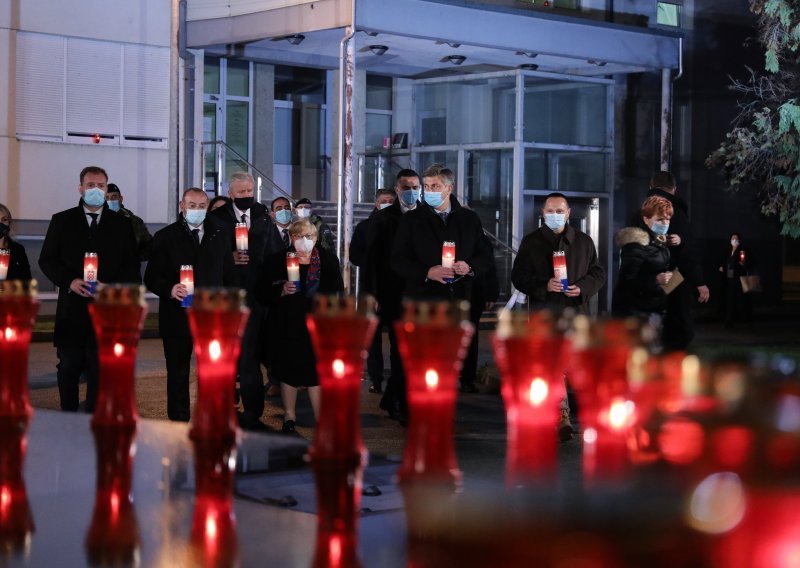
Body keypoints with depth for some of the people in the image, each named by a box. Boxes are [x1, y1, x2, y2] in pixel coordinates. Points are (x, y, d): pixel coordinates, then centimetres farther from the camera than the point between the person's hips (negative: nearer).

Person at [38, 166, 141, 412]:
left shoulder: (121, 224, 9)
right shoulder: (61, 221, 9)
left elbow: (132, 265, 6)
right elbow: (47, 260, 5)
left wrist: (112, 286, -11)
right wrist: (70, 281, -11)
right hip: (71, 308, 0)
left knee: (100, 370, 0)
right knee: (68, 367, 4)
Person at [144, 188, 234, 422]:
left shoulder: (219, 237, 11)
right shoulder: (165, 237, 2)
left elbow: (228, 276, 14)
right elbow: (152, 278, -1)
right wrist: (170, 289, -21)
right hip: (177, 317, -2)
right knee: (177, 375, 5)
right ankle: (179, 423, 14)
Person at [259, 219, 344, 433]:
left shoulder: (328, 260, 4)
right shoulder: (276, 261, 4)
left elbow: (336, 293, 4)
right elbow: (264, 291, 3)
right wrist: (281, 291, -15)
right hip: (286, 329, 1)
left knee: (316, 374, -5)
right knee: (288, 373, 9)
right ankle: (289, 417, 23)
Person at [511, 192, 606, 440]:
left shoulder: (584, 241, 10)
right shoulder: (531, 242, 5)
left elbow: (598, 273, 11)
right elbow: (518, 276, 1)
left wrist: (582, 287, -9)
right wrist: (545, 285, -15)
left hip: (576, 312, 2)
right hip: (545, 312, -2)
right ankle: (562, 418, -11)